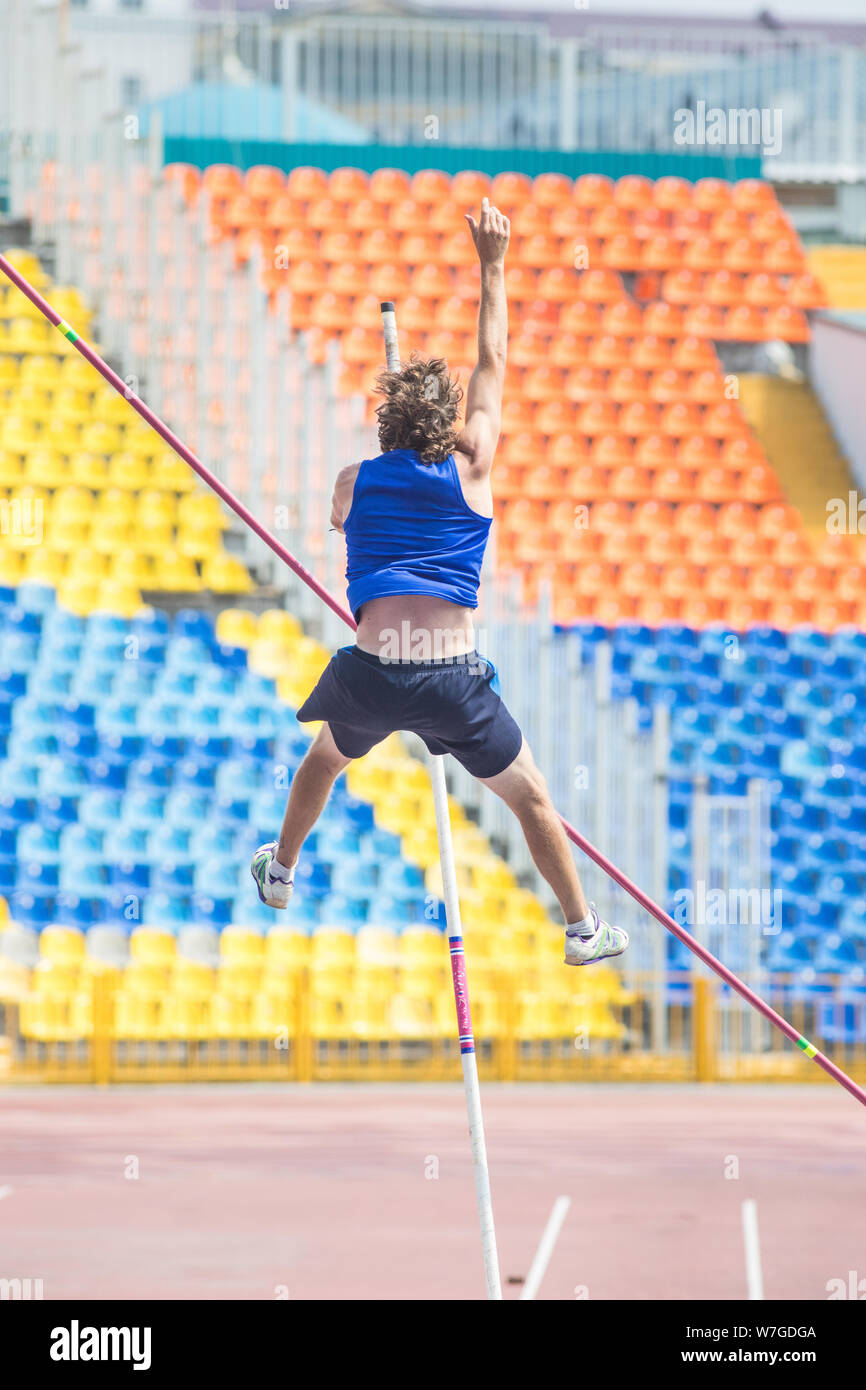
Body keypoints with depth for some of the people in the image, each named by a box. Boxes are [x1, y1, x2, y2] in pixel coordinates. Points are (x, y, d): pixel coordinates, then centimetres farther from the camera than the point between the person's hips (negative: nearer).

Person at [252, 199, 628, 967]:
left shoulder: (353, 482, 7)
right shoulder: (470, 472, 1)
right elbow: (493, 365, 10)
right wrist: (492, 268, 17)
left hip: (370, 672, 2)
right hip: (453, 676, -2)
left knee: (325, 758, 33)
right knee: (531, 797, 12)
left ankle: (281, 871, 49)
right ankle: (583, 928, 14)